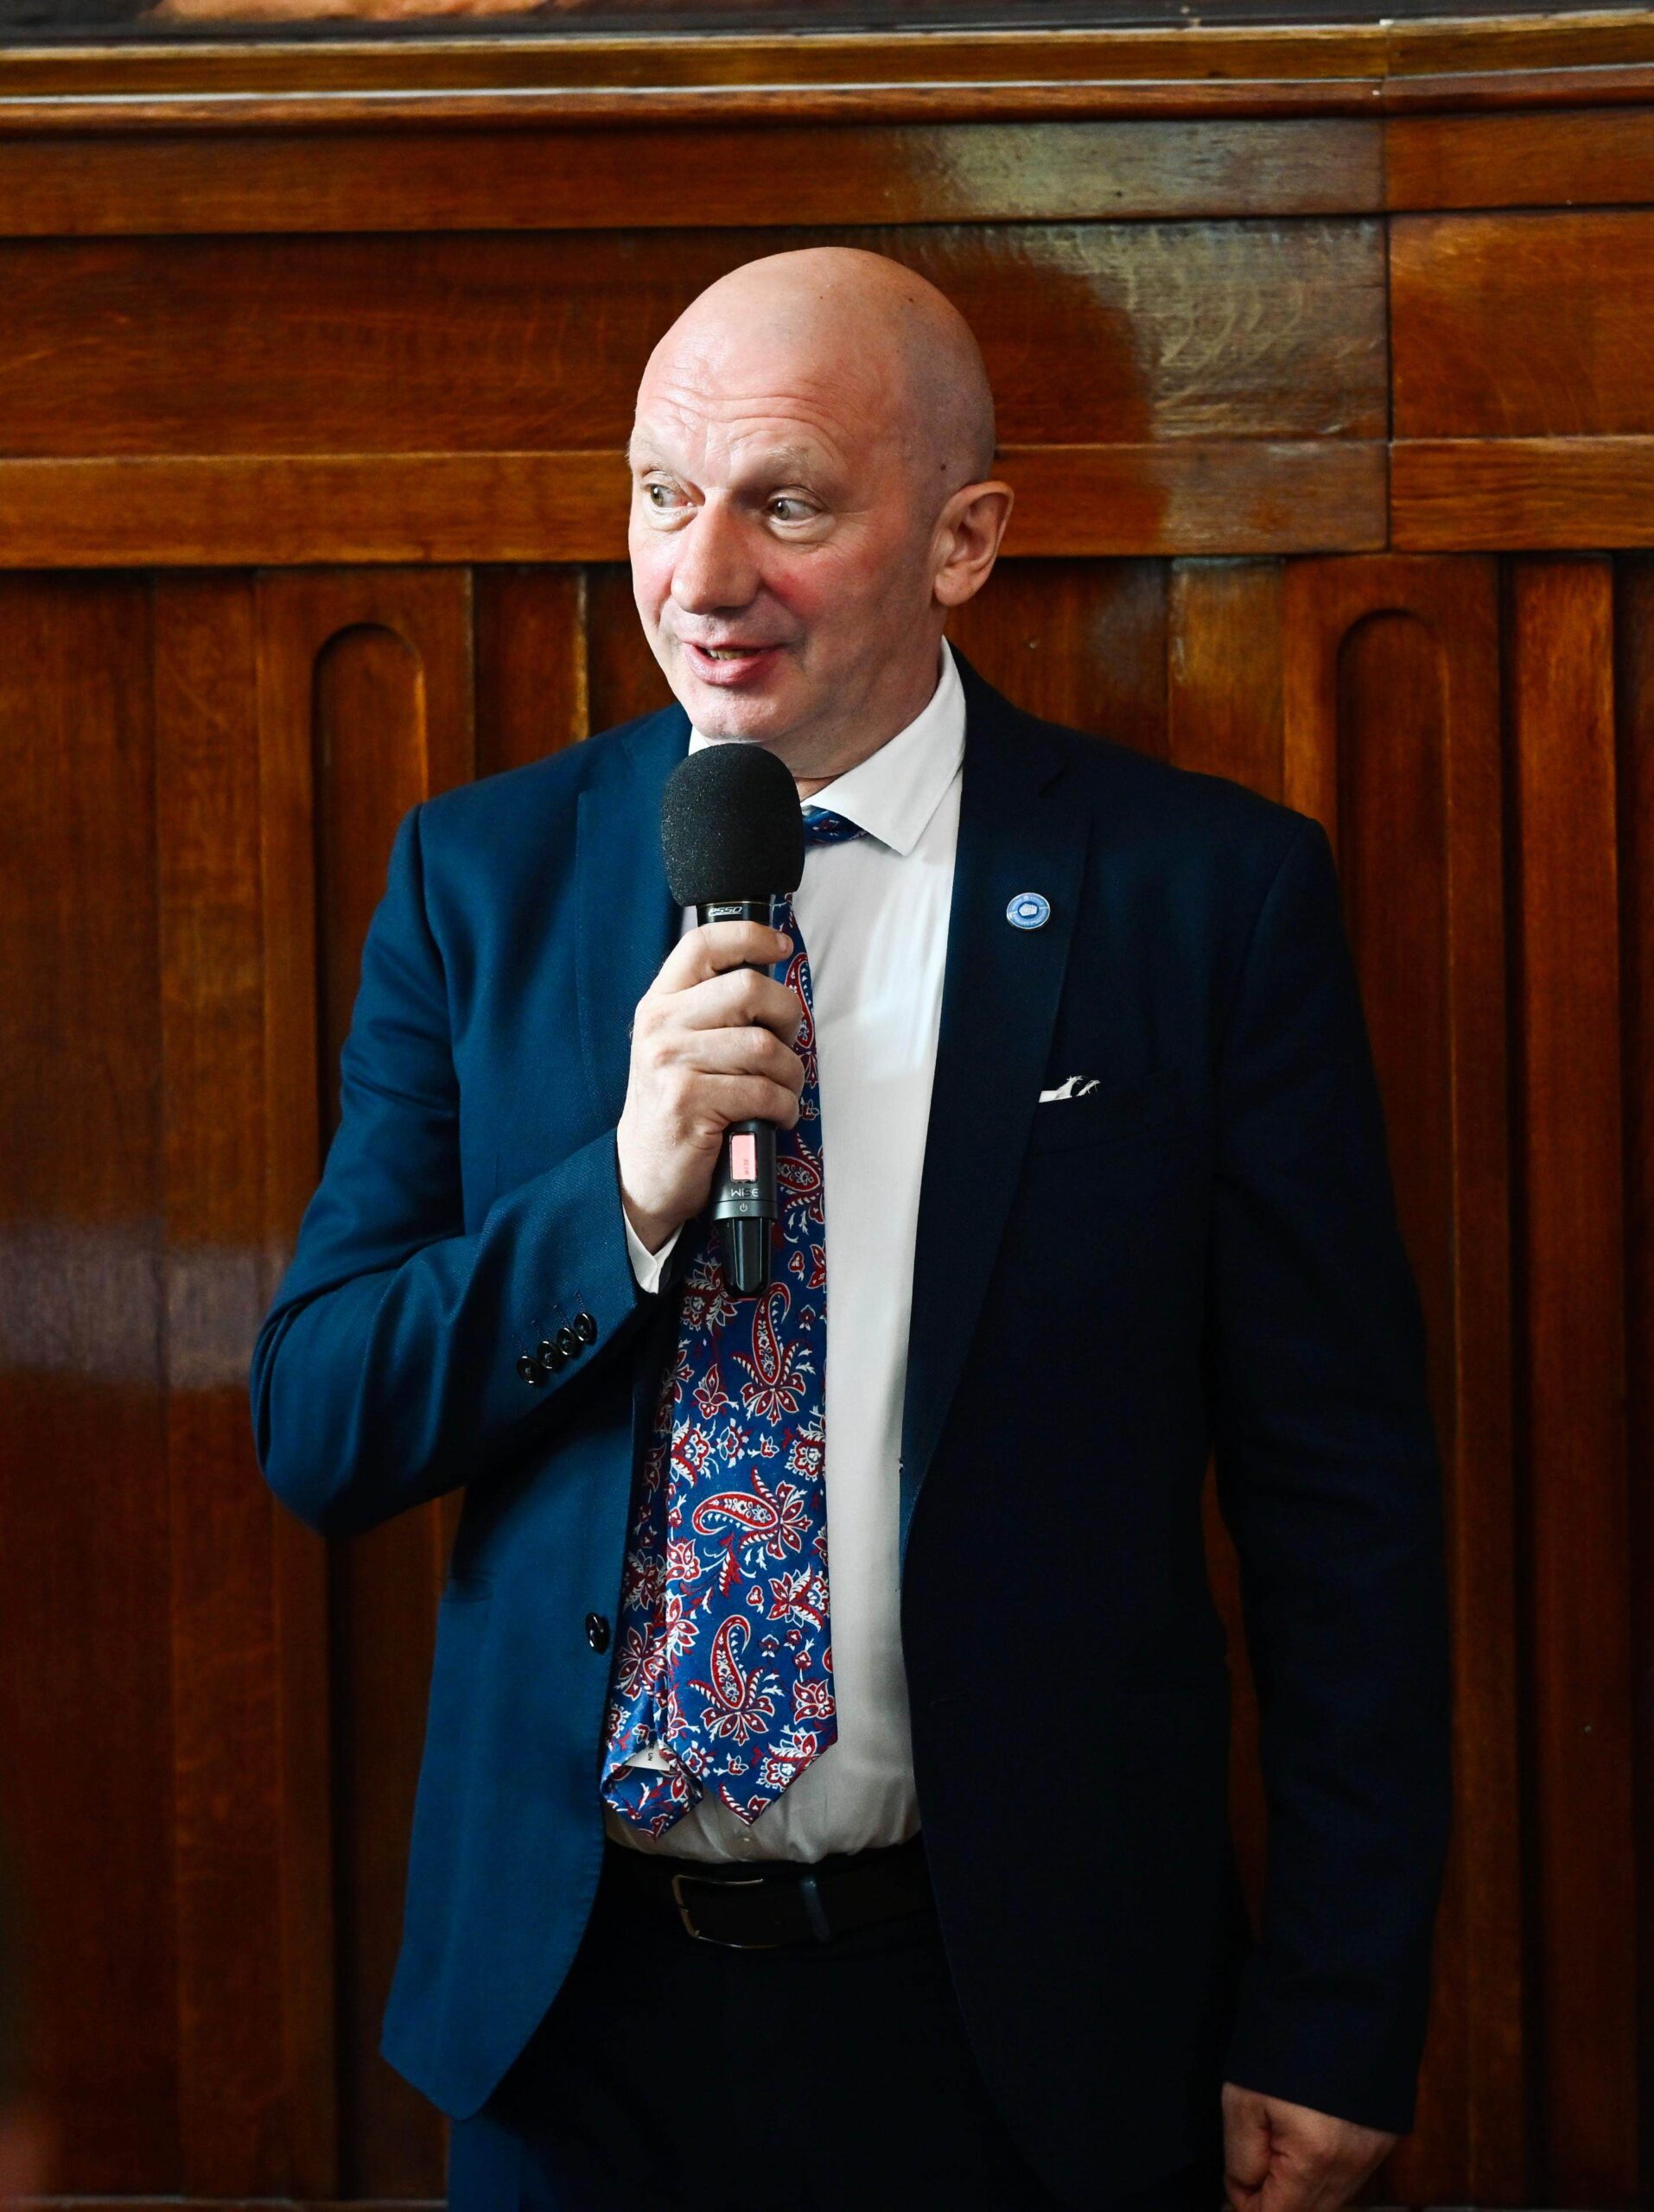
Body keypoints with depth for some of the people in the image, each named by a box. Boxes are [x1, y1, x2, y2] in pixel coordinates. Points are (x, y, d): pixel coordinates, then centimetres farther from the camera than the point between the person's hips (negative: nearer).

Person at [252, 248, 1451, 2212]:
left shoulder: (1208, 891, -6)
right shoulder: (480, 874, 2)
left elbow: (1343, 1501, -3)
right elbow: (312, 1426, 0)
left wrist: (1332, 2027, -5)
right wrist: (625, 1200, -16)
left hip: (1014, 2029, -2)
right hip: (572, 1996, 2)